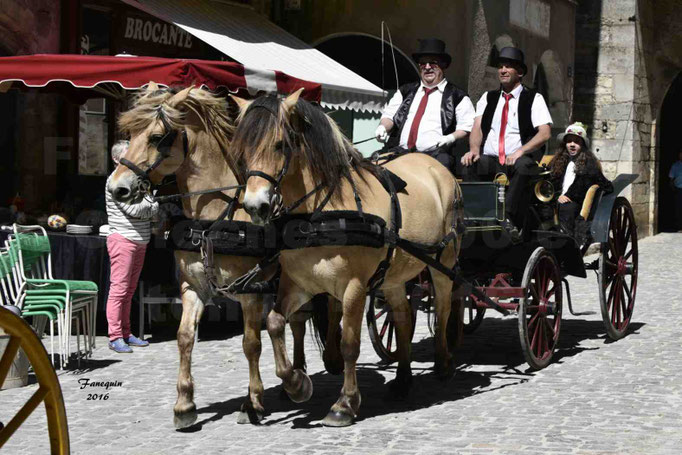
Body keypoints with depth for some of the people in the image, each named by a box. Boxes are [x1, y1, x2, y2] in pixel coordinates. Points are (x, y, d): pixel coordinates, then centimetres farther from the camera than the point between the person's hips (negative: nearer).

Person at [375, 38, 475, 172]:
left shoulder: (457, 96, 13)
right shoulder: (405, 92, 25)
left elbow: (467, 127, 8)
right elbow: (389, 115, 21)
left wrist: (452, 137, -11)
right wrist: (383, 127, -1)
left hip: (436, 155, -3)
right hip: (400, 153, 3)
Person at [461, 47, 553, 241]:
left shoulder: (534, 99, 8)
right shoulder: (488, 98, 21)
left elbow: (545, 133, -5)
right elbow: (477, 128, 8)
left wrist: (520, 151, -22)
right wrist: (474, 149, -15)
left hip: (518, 161, -3)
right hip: (489, 161, 3)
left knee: (523, 166, -38)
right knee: (468, 165, -30)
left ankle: (509, 220, -42)